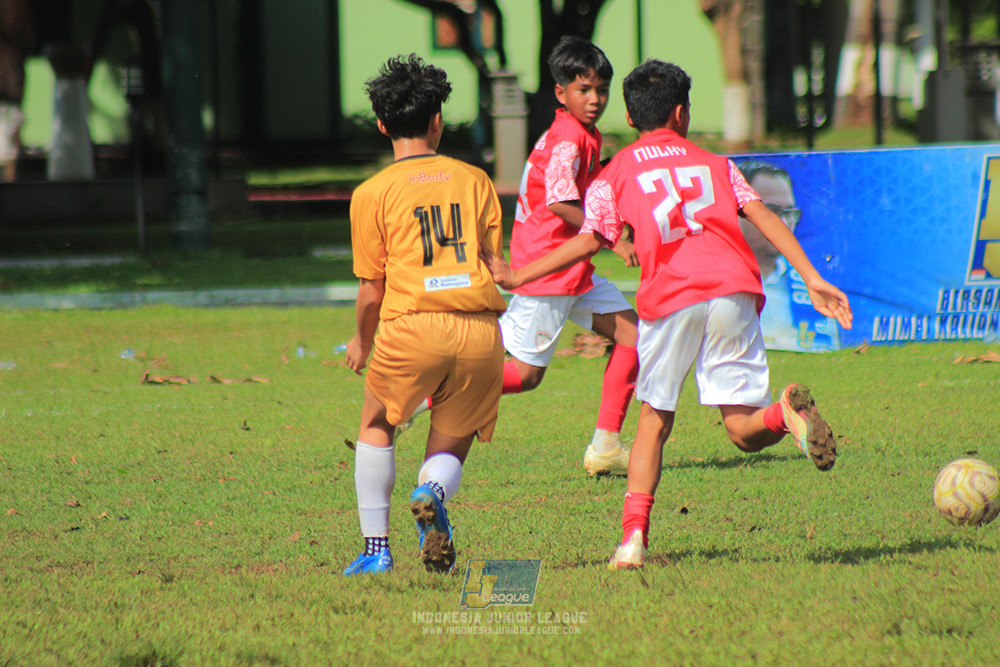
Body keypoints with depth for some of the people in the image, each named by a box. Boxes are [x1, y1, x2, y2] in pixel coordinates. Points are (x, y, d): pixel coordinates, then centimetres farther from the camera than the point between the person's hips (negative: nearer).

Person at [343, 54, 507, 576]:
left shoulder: (372, 194, 6)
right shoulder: (475, 180, 14)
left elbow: (372, 289, 7)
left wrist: (362, 342, 24)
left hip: (413, 325, -2)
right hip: (482, 328, 2)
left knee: (377, 426, 22)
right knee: (451, 445, 15)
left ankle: (376, 547, 16)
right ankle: (433, 492, -20)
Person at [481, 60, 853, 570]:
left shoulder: (616, 173, 17)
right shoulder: (714, 164, 24)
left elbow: (589, 241, 7)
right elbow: (762, 217, 10)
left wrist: (516, 277, 15)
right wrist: (812, 278, 3)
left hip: (670, 298, -1)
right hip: (733, 290, 1)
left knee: (654, 423, 13)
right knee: (744, 431, 2)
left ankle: (633, 536, -2)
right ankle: (787, 414, -33)